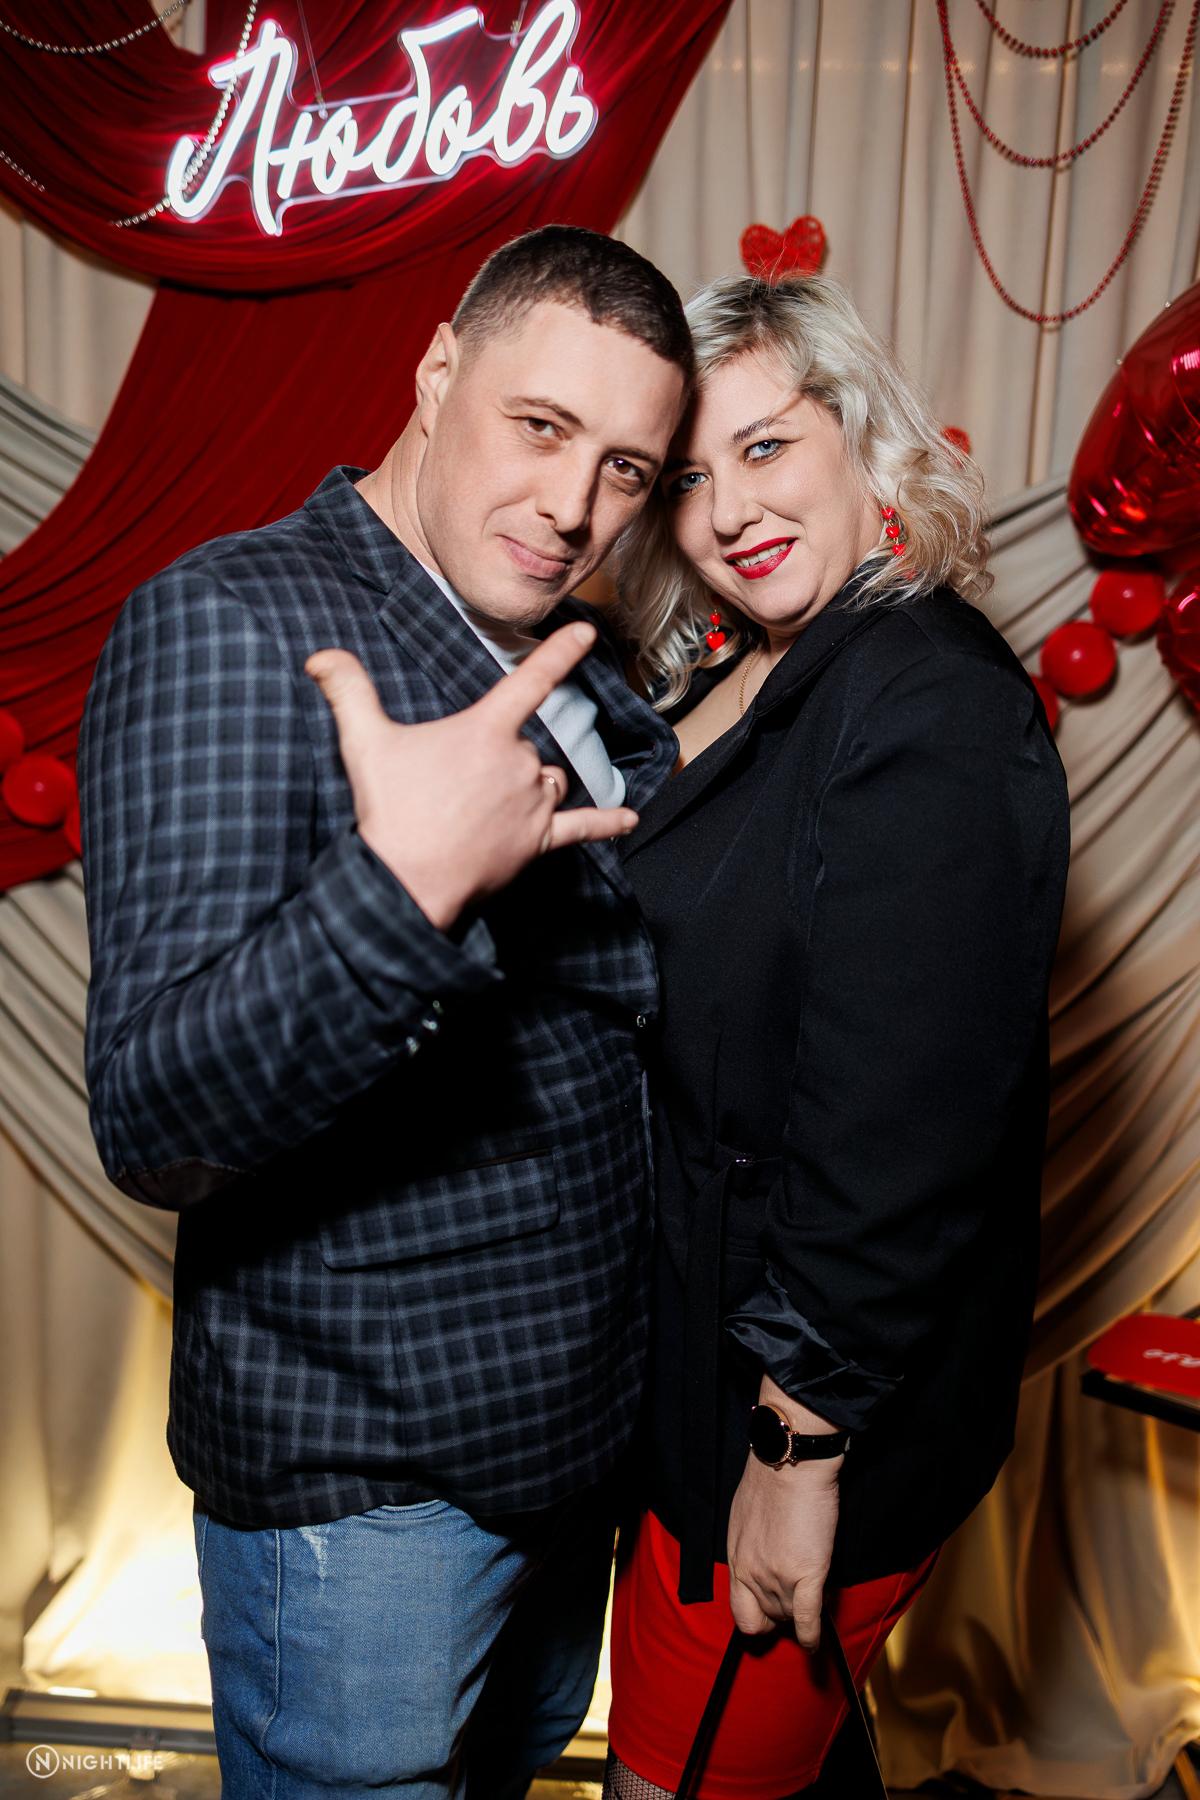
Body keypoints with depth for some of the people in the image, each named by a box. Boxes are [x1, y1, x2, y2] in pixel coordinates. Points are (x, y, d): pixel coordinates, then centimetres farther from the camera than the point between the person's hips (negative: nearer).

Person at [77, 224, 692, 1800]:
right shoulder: (233, 623, -19)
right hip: (360, 1486, -7)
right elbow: (154, 1133, -27)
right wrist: (407, 883, -41)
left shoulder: (569, 666, 5)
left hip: (575, 1433, 8)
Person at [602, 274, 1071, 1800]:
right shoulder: (731, 688, 7)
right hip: (689, 1350, 8)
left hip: (813, 1405, -8)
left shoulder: (931, 709, -21)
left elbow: (902, 1119, -24)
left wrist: (801, 1443, -19)